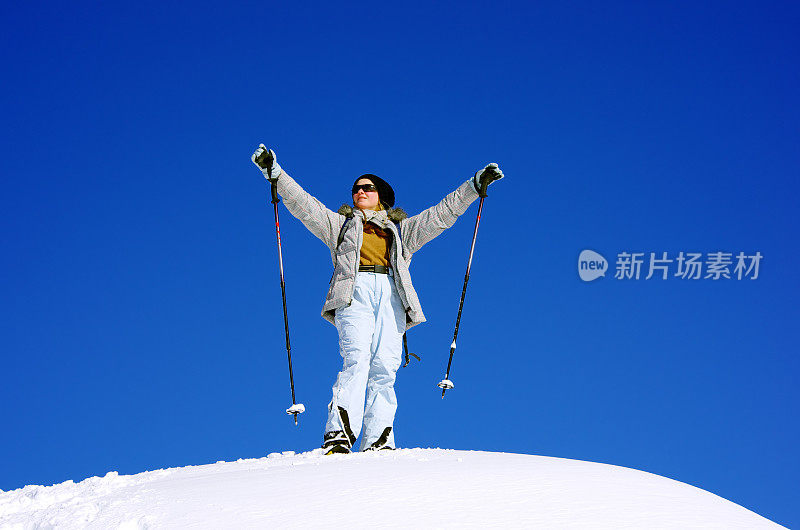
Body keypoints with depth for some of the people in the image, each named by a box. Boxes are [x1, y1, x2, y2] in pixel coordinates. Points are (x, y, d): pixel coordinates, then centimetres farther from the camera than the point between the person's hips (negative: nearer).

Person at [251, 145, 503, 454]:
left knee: (384, 370, -17)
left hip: (391, 295, 2)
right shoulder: (339, 224, 32)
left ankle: (378, 443, -25)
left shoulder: (402, 230, 35)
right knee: (356, 360, -25)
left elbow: (442, 213, 29)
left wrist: (475, 185, 21)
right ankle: (340, 436, -38)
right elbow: (302, 204, 22)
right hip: (354, 292, -2)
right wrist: (275, 173, 11)